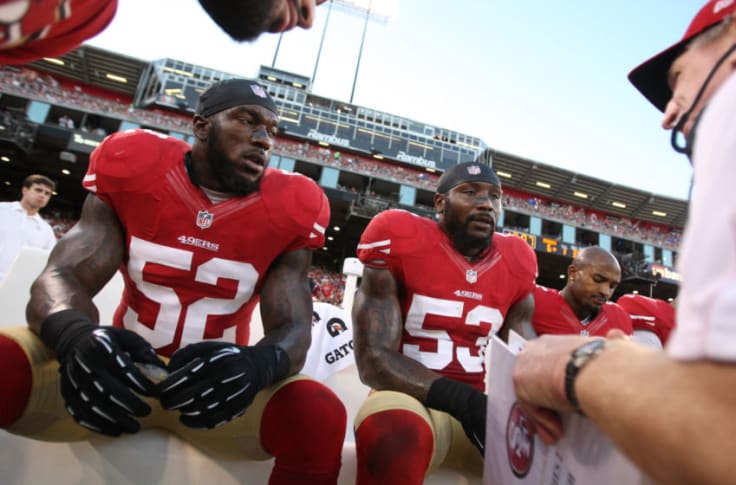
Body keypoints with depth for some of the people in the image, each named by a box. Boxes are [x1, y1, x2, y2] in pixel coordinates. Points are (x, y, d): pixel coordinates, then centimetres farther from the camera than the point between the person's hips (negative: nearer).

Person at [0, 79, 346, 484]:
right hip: (120, 369, 1)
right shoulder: (132, 171, -4)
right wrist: (76, 337, -35)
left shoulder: (288, 210, -6)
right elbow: (63, 276, -11)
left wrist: (255, 364, -35)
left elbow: (292, 326, -10)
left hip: (215, 384, 0)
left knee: (319, 419, -28)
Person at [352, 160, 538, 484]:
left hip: (482, 408, 6)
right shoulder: (401, 242, -9)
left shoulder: (516, 262, 6)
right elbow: (374, 359, -14)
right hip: (411, 400, -5)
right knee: (396, 434, -37)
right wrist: (465, 402, -26)